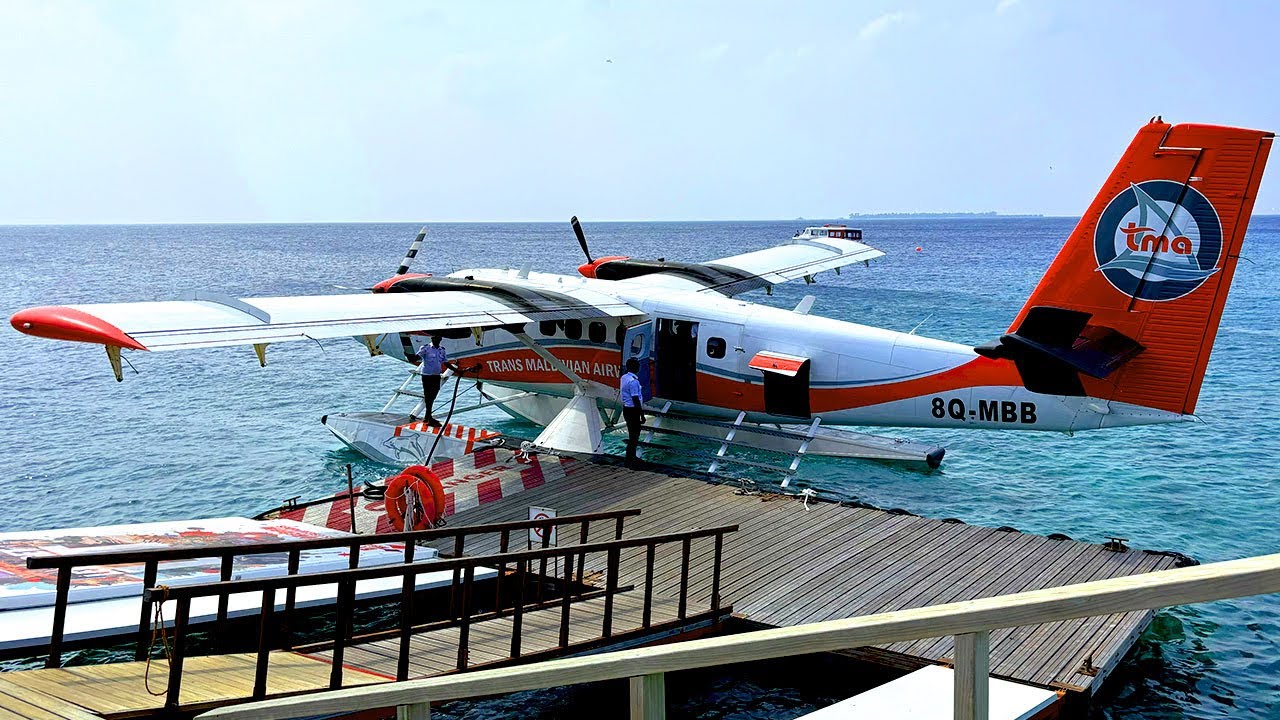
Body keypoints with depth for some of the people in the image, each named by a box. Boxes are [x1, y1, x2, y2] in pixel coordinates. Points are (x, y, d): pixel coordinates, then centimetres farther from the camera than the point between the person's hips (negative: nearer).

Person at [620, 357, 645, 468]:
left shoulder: (623, 378, 8)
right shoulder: (633, 381, -22)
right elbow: (635, 399, -23)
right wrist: (642, 415, -18)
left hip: (626, 408, 10)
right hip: (633, 410, -10)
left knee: (632, 434, 20)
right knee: (634, 436, -3)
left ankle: (632, 458, 31)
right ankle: (630, 462, 1)